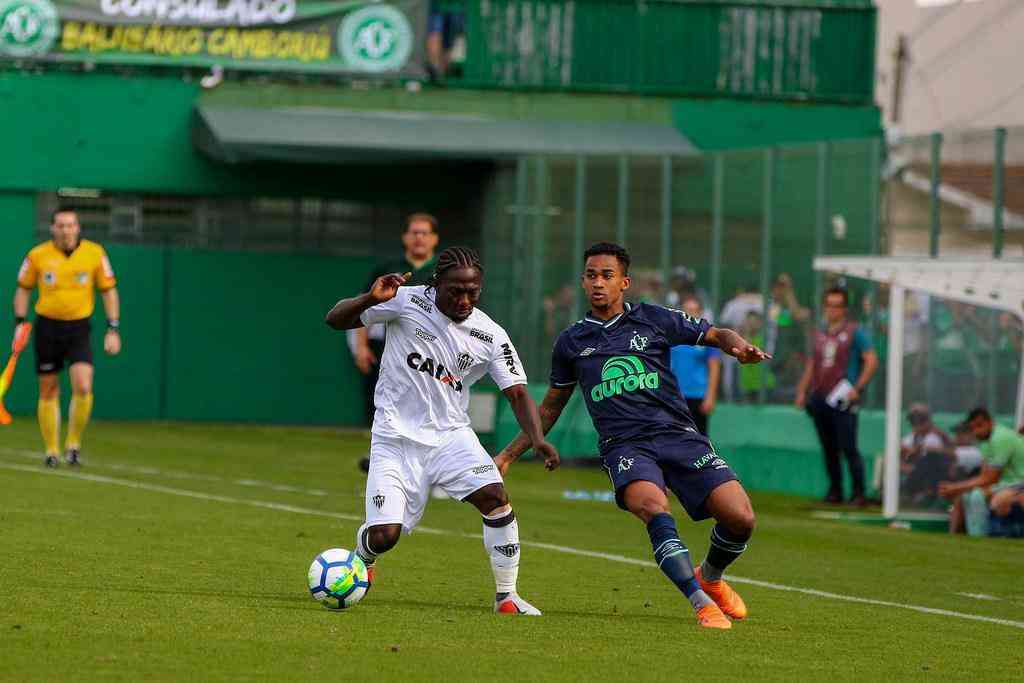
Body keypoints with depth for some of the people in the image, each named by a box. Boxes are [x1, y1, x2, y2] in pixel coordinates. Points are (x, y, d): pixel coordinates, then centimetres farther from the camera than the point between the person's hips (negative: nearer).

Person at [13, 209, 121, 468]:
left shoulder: (95, 253, -3)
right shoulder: (38, 255, -3)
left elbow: (109, 291, 5)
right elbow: (23, 289, 10)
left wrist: (113, 329, -1)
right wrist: (20, 323, 0)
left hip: (78, 329, -1)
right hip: (47, 327, 1)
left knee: (83, 387, -17)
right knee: (48, 390, 5)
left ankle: (73, 444, 1)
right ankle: (52, 450, 17)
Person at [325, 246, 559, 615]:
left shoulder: (491, 336, -5)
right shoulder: (407, 302, -11)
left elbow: (517, 393, -5)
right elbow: (336, 319, -8)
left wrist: (537, 440, -23)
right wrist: (371, 299, -29)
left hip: (451, 434, 2)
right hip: (396, 437, -2)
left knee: (495, 496, -22)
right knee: (383, 536, -12)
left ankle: (506, 596, -6)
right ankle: (363, 561, 27)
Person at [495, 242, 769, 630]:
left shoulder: (653, 320, 10)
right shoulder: (571, 343, 16)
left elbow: (717, 335, 17)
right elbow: (550, 408, 27)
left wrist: (739, 346, -7)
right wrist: (508, 456, 24)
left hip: (678, 434, 0)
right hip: (624, 446, 0)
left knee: (740, 517, -16)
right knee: (654, 507, -35)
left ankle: (710, 579, 17)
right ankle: (702, 604, -38)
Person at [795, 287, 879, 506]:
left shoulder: (854, 332, 0)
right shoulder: (819, 334, 19)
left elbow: (871, 361, -5)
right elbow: (811, 365, 24)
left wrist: (857, 389, -13)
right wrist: (802, 391, 14)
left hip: (843, 400, -6)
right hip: (819, 398, 6)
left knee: (848, 447, -12)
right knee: (828, 448, 8)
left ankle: (859, 493, -9)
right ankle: (834, 490, 15)